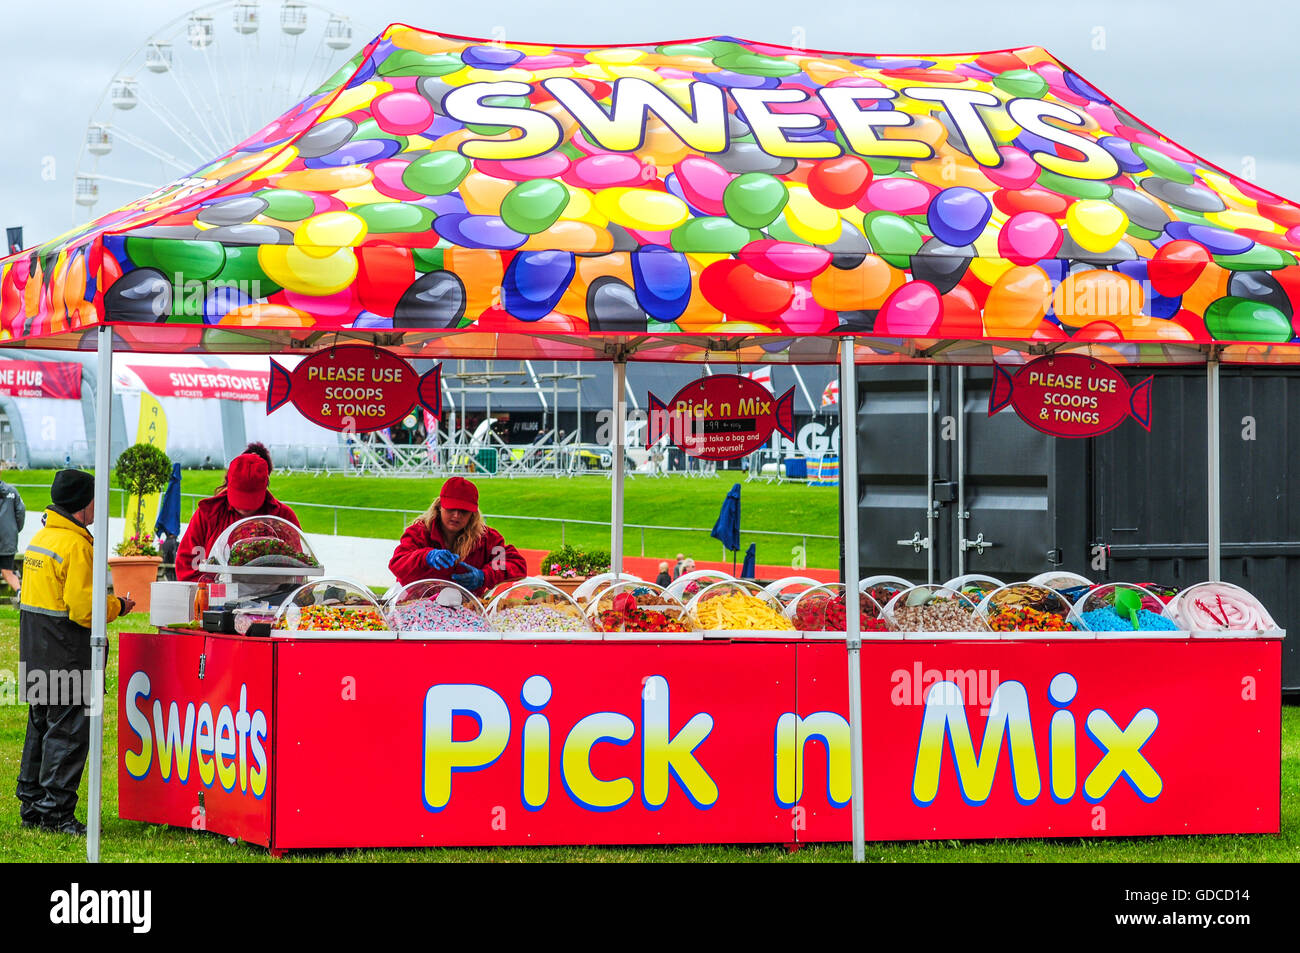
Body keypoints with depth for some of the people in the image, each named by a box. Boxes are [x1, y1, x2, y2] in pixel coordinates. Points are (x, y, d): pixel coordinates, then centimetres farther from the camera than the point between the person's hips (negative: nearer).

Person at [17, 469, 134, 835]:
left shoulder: (40, 539, 12)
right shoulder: (76, 545, -17)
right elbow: (84, 608, -22)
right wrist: (117, 607, -5)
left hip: (35, 652, 9)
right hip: (66, 655, -9)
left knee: (41, 726, 16)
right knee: (68, 729, -4)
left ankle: (32, 805, 21)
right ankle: (55, 811, -3)